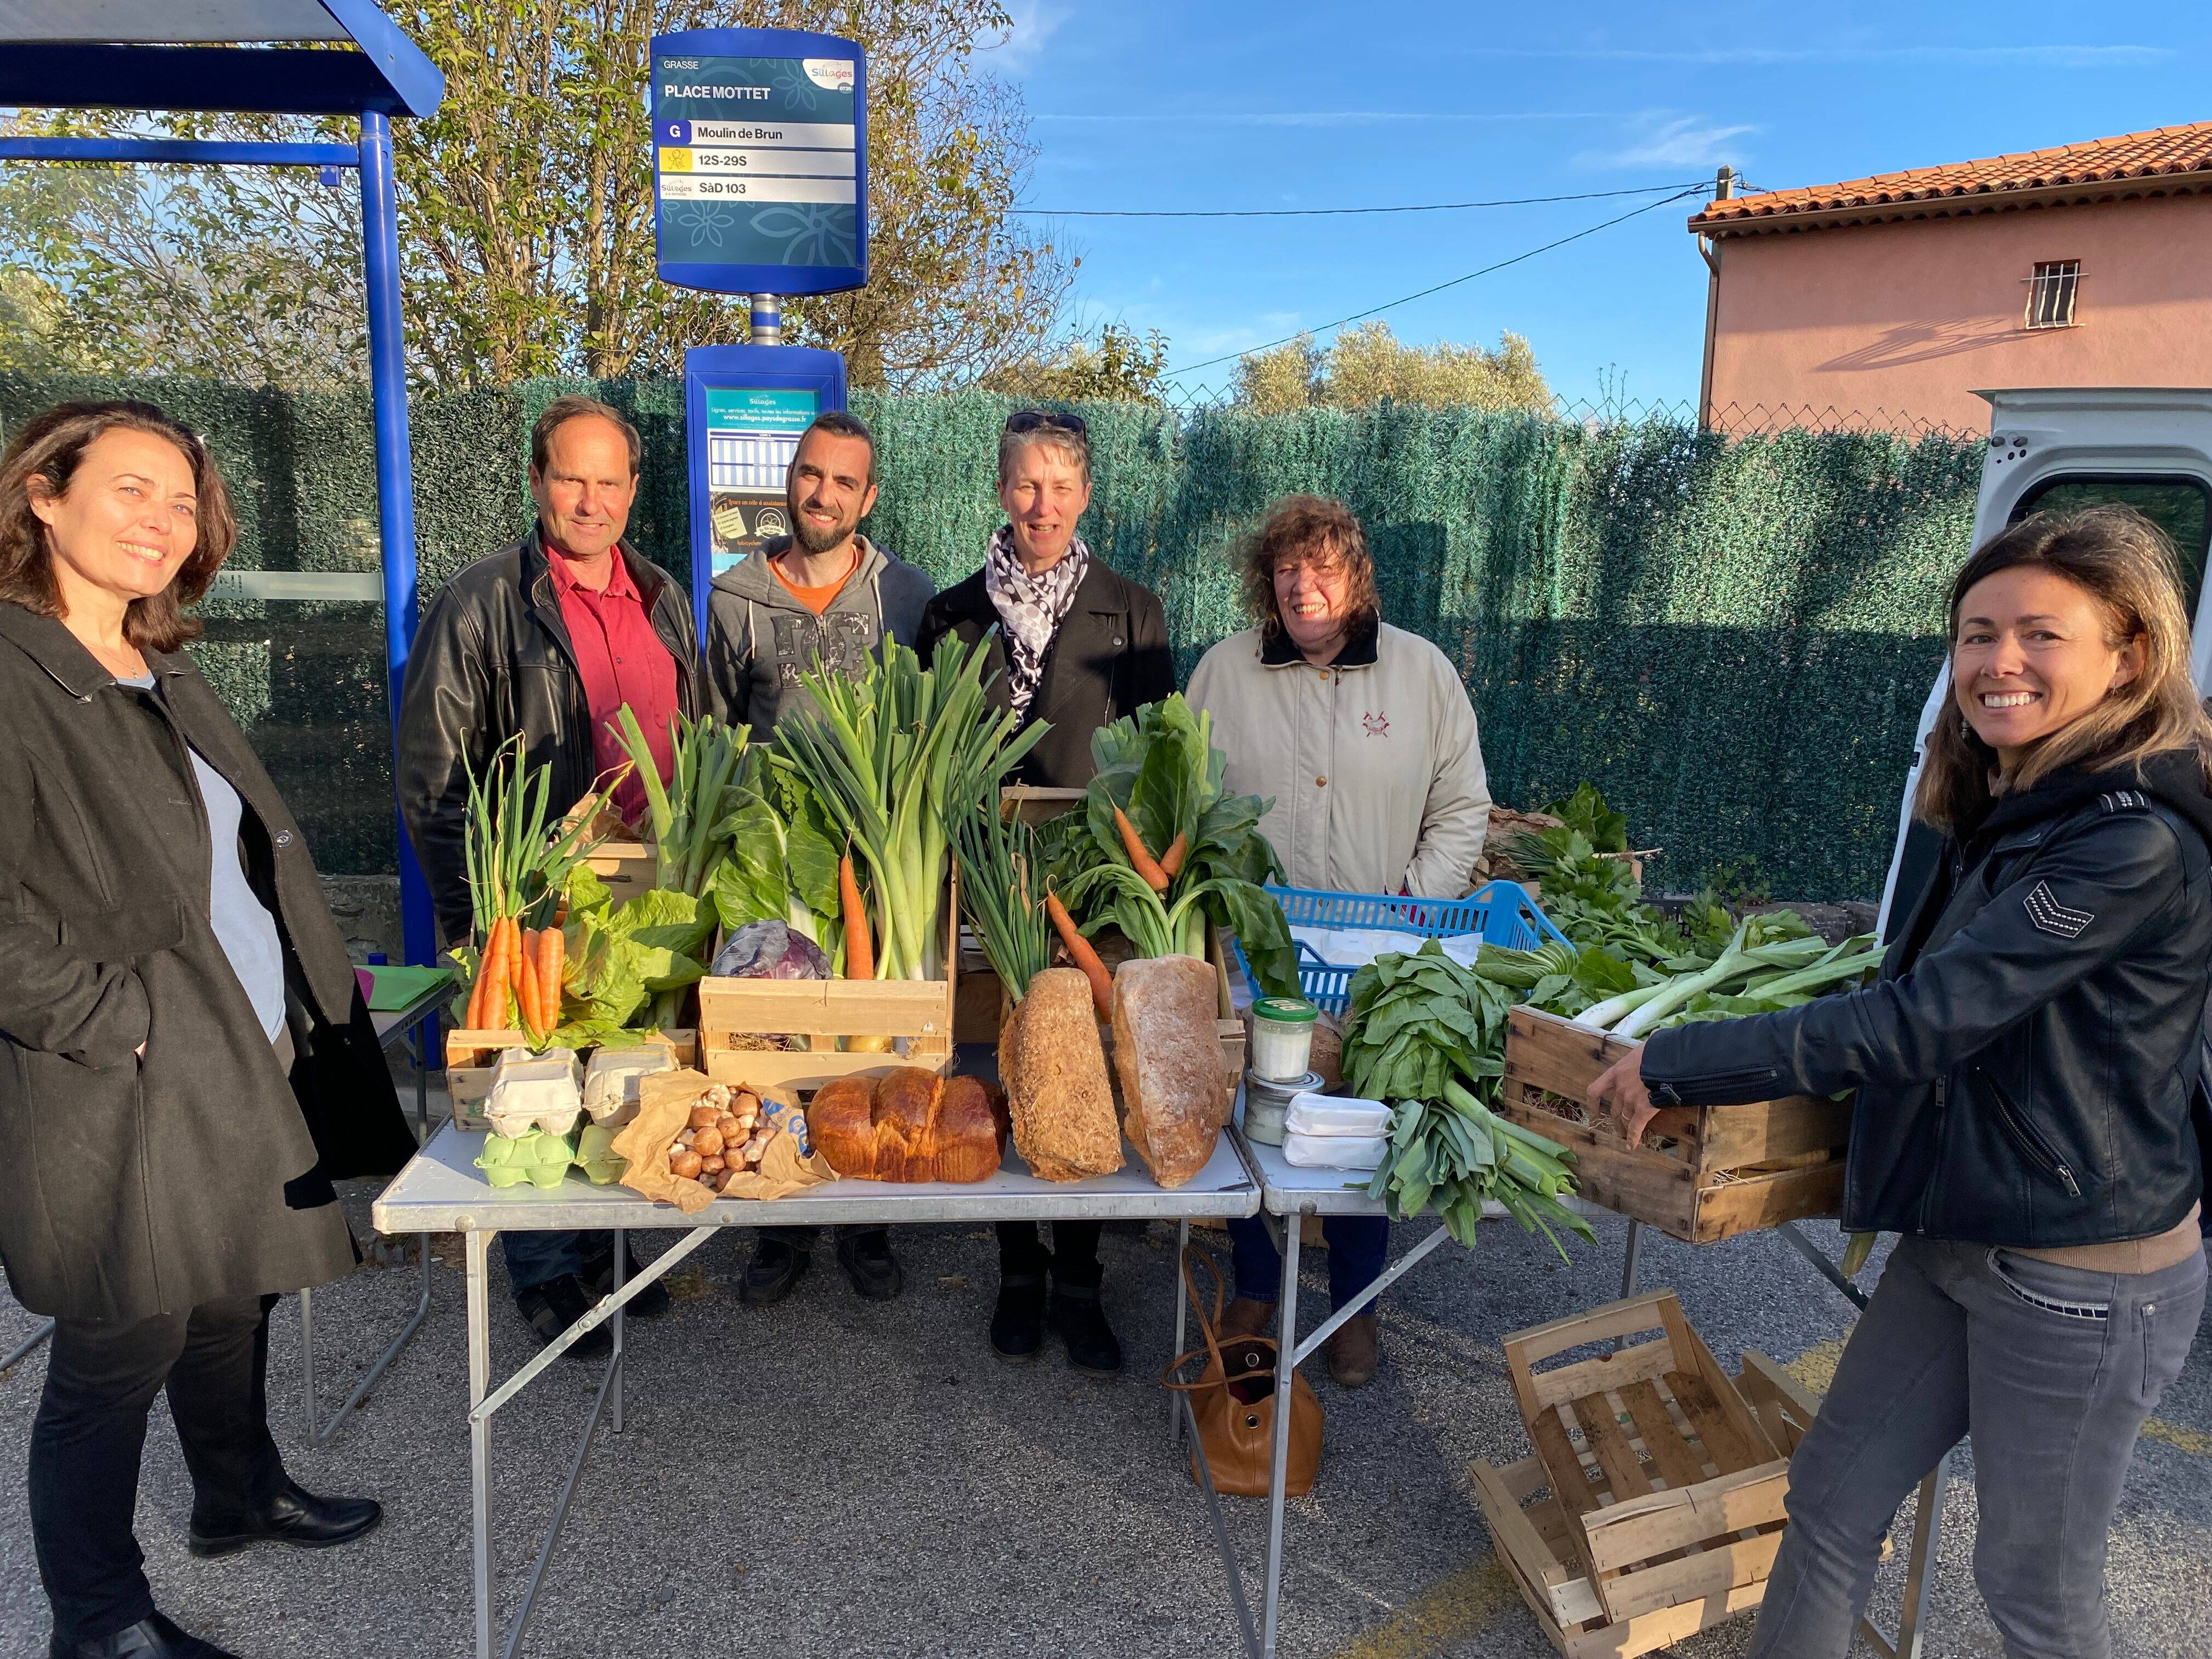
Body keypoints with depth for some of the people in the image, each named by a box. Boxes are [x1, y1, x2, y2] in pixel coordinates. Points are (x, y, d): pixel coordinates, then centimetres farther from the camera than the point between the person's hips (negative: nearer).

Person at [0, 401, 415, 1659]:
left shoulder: (167, 678, 11)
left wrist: (294, 1017, 12)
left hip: (246, 1061, 8)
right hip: (124, 1093, -8)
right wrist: (121, 1023, -18)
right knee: (124, 1350, 8)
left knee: (235, 1301, 23)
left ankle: (241, 1495, 45)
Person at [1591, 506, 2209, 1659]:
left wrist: (1672, 1066, -25)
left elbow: (1920, 1022, -29)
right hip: (1959, 1242, 8)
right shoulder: (2004, 812, 4)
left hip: (2083, 1282, -8)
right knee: (1832, 1497, 16)